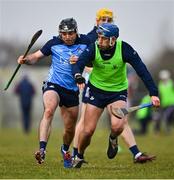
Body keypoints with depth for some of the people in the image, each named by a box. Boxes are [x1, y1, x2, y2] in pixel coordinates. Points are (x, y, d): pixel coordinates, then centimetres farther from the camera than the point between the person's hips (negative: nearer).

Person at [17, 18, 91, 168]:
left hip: (72, 90, 2)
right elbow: (36, 57, 4)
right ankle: (42, 149, -42)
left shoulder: (84, 42, 0)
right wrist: (26, 60, -17)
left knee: (70, 129, 11)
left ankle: (65, 150, 44)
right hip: (53, 85, -2)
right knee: (49, 111, -33)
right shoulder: (54, 43, -1)